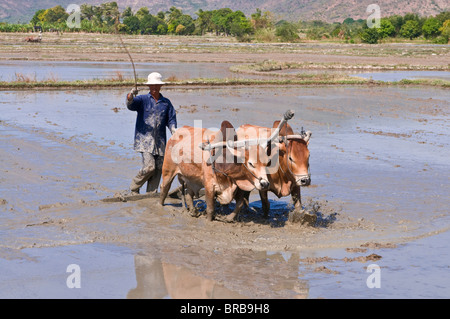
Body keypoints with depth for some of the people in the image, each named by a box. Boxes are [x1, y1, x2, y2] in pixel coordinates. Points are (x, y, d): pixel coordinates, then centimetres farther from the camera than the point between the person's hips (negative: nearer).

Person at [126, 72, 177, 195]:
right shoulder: (143, 99, 5)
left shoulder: (166, 102, 15)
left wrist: (173, 128, -3)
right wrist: (131, 95, -35)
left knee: (159, 167, 0)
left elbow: (171, 118, 18)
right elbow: (130, 104, -12)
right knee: (149, 167, -14)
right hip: (145, 138, -4)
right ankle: (134, 188, 8)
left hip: (160, 141, 4)